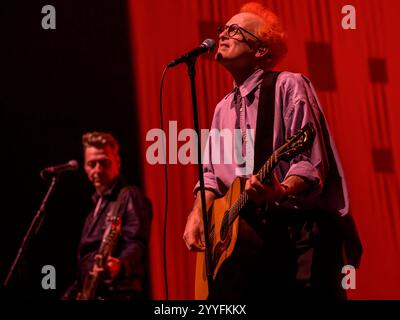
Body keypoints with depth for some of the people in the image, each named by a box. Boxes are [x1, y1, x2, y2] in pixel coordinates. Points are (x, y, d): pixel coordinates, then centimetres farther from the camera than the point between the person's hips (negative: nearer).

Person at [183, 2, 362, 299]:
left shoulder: (288, 86, -4)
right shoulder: (223, 108, 19)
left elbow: (312, 163, -13)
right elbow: (211, 171, 21)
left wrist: (280, 192, -32)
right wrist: (198, 212, 2)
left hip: (297, 235, -6)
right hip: (242, 237, 6)